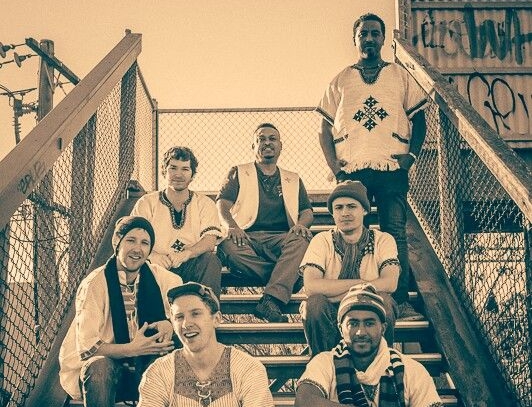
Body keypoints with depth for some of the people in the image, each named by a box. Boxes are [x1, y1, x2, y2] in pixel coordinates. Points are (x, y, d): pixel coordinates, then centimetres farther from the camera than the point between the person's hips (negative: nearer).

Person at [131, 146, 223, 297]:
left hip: (192, 267, 1)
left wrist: (187, 253, -30)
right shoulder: (146, 203, 8)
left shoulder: (205, 204, 10)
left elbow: (210, 240, -8)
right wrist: (152, 255, -28)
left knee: (211, 260, -30)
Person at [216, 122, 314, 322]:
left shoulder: (293, 180, 26)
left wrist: (301, 224, -11)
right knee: (228, 244, -37)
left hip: (280, 239, 1)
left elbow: (307, 211, 15)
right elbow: (222, 204, 5)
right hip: (246, 237, -1)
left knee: (302, 239, -33)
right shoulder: (238, 173, 20)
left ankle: (271, 300, -41)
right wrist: (231, 225, -19)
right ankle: (287, 278, -26)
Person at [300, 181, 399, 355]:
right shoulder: (322, 241, -2)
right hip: (330, 319, 0)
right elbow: (310, 286, -19)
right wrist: (359, 283, -22)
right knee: (315, 302, -30)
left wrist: (337, 295, -23)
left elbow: (390, 283, -19)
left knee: (383, 300, -29)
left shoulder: (383, 240, -1)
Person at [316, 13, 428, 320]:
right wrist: (334, 165, 0)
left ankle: (402, 301, -7)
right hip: (352, 169, 1)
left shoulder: (401, 76, 15)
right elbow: (326, 127, 14)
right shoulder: (341, 80, 16)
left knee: (396, 233, -8)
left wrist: (412, 154, -2)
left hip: (392, 168, 0)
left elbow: (419, 119, 14)